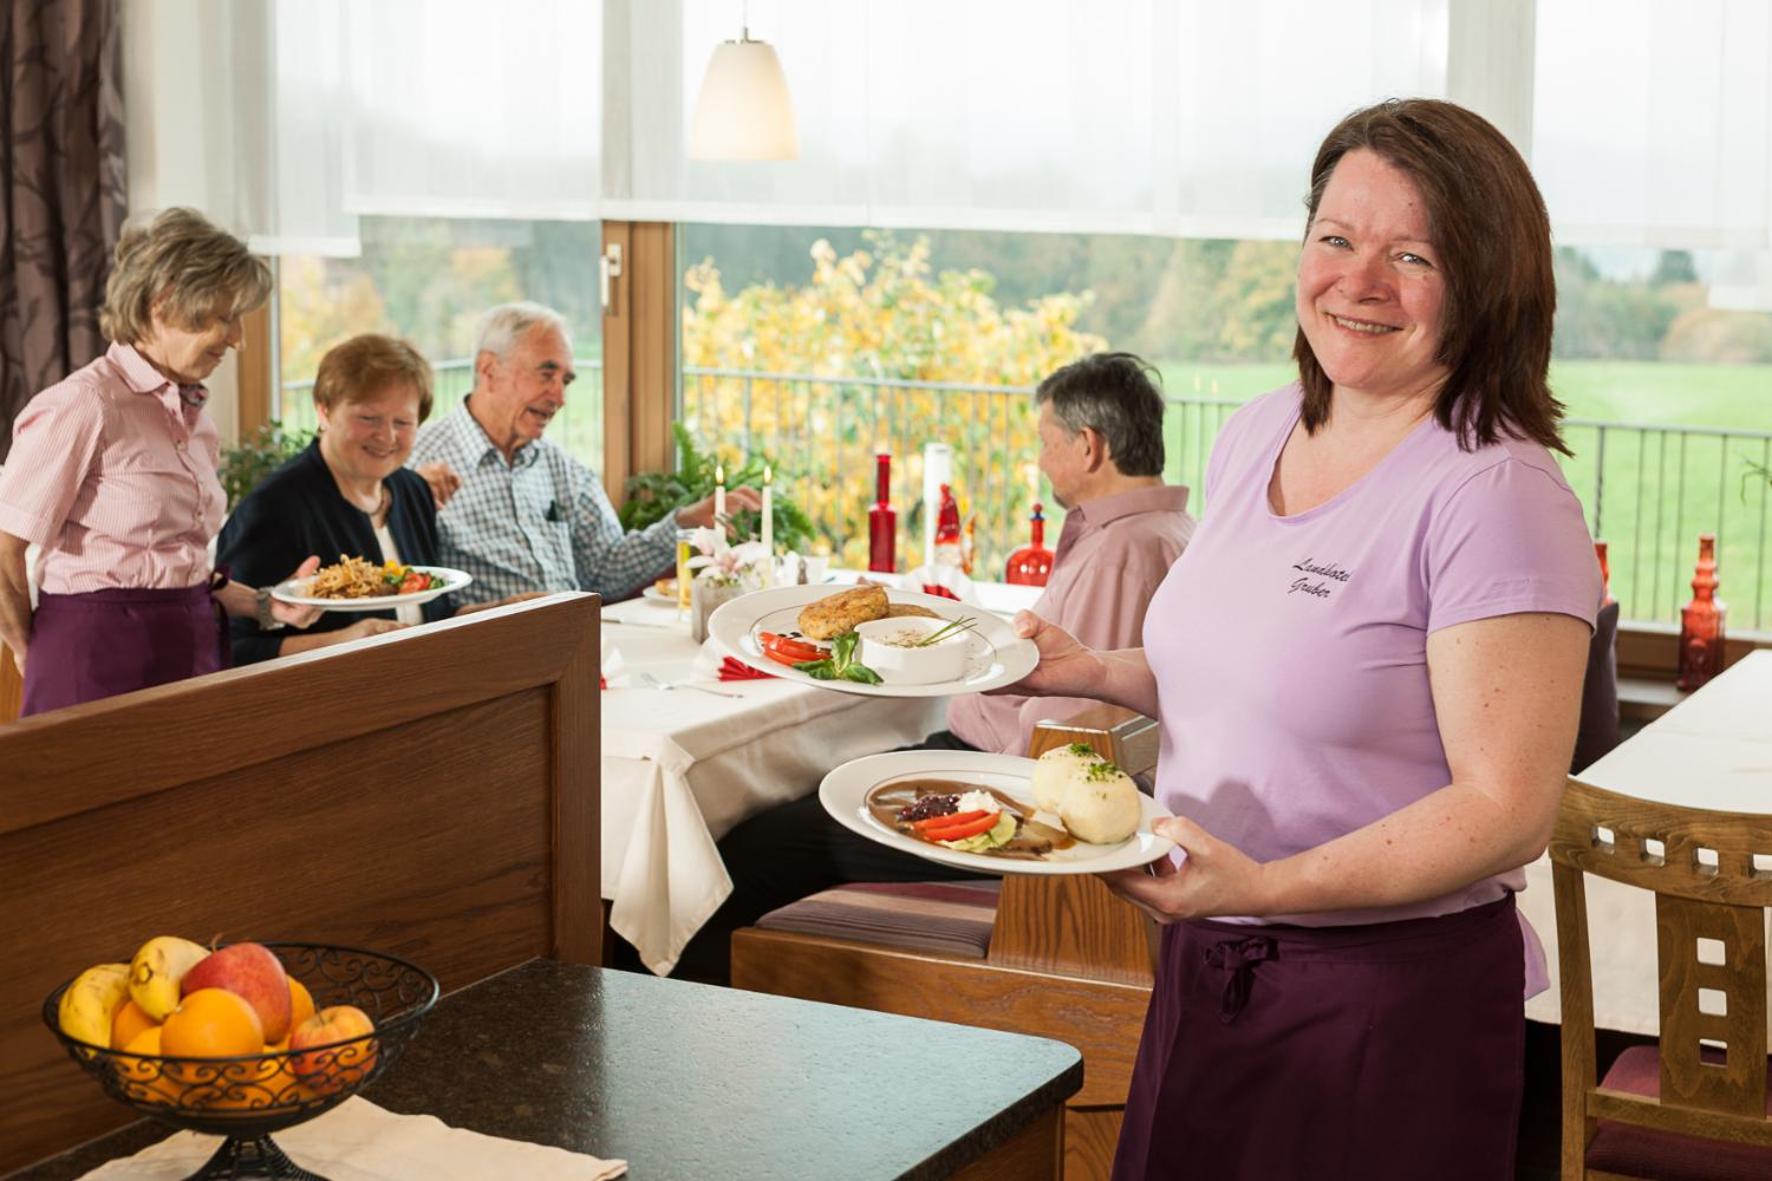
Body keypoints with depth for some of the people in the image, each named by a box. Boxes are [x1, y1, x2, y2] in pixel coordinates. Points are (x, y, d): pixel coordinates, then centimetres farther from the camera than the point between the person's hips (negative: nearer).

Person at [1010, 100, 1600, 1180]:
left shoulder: (1495, 495, -18)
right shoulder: (1256, 437, 5)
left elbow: (1508, 810, -21)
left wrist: (1263, 885, -31)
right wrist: (1094, 672, 4)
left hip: (1393, 998, -7)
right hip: (1203, 968, 7)